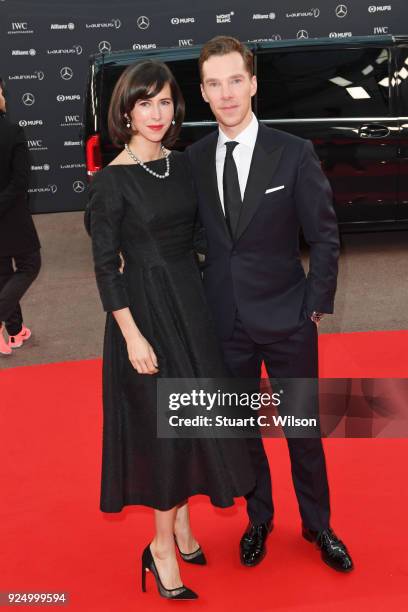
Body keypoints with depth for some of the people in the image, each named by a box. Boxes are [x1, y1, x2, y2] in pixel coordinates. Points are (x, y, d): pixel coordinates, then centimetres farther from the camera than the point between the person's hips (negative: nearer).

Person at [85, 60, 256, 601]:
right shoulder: (111, 181, -13)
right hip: (146, 308, -6)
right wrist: (132, 336, -17)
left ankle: (181, 522, 34)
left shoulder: (182, 164, 5)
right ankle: (162, 546, 19)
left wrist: (199, 294, 9)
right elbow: (105, 266, -13)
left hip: (192, 301, 6)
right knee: (163, 423, 1)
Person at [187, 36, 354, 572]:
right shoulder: (194, 159, 0)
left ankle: (317, 524, 33)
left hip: (287, 320, -2)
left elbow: (324, 235, -5)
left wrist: (317, 305, -7)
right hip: (226, 321, 2)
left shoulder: (294, 154, -8)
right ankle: (259, 518, 38)